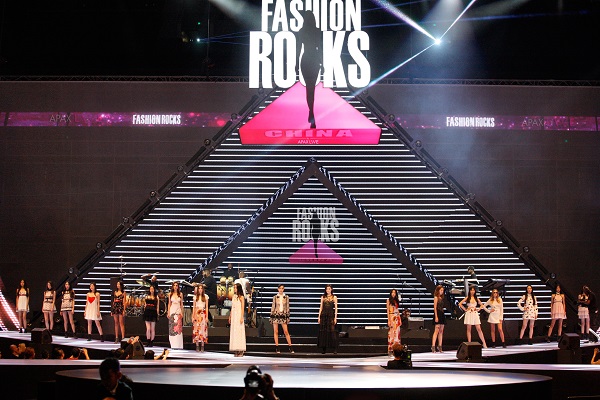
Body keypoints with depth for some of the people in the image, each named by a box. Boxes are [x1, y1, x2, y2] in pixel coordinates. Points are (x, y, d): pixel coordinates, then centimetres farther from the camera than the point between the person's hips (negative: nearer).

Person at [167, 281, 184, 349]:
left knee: (178, 328, -7)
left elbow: (181, 304, 8)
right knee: (171, 328, -2)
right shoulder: (170, 294, 8)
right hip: (172, 311, 1)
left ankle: (178, 344, -6)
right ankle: (173, 344, 2)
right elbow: (169, 304, 10)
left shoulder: (180, 294, 6)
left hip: (178, 311, -1)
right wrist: (168, 312, 3)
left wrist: (182, 313, 2)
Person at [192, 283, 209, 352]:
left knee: (203, 329, -6)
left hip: (203, 314, -1)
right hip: (196, 313, 1)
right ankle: (197, 346, 0)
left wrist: (207, 316, -2)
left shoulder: (205, 296, 5)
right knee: (196, 329, -3)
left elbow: (207, 307, 4)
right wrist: (193, 316, 5)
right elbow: (194, 307, 10)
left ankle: (202, 346, -5)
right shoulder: (195, 296, 9)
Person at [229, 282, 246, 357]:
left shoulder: (241, 297, -5)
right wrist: (230, 316, 14)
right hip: (233, 315, 7)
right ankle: (236, 351, 6)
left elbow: (242, 308, -9)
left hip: (238, 315, -7)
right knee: (233, 332, 4)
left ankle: (241, 351, -5)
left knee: (239, 332, -7)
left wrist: (242, 317, -15)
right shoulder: (234, 296, 14)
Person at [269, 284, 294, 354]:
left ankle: (290, 347, 1)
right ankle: (277, 347, 6)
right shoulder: (275, 297, 5)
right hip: (276, 315, 1)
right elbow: (273, 307, 7)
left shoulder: (286, 297, 4)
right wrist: (271, 316, 4)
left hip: (283, 315, -1)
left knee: (286, 331, -4)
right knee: (275, 332, 1)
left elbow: (287, 307, 6)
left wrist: (287, 316, 2)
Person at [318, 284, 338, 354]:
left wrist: (335, 317, -7)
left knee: (332, 332, -10)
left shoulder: (334, 297, 4)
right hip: (324, 315, 3)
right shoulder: (323, 297, 11)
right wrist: (319, 317, 5)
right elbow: (321, 307, 12)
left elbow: (336, 308, 1)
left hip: (331, 315, -3)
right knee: (323, 332, 1)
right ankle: (323, 349, 7)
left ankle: (335, 349, -10)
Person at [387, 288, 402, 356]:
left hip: (397, 317, 6)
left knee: (397, 333, 3)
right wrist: (388, 320, -14)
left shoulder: (396, 300, 16)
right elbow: (388, 310, -6)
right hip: (391, 317, -6)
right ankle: (390, 350, -7)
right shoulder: (388, 300, 0)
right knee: (391, 333, -8)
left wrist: (400, 319, 12)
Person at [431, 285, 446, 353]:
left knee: (441, 332, 8)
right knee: (436, 331, -14)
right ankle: (433, 346, -19)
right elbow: (435, 308, -12)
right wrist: (436, 317, -18)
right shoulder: (436, 297, -6)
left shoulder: (441, 298, 17)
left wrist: (443, 315, 13)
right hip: (438, 315, -9)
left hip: (442, 315, 9)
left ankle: (440, 347, 10)